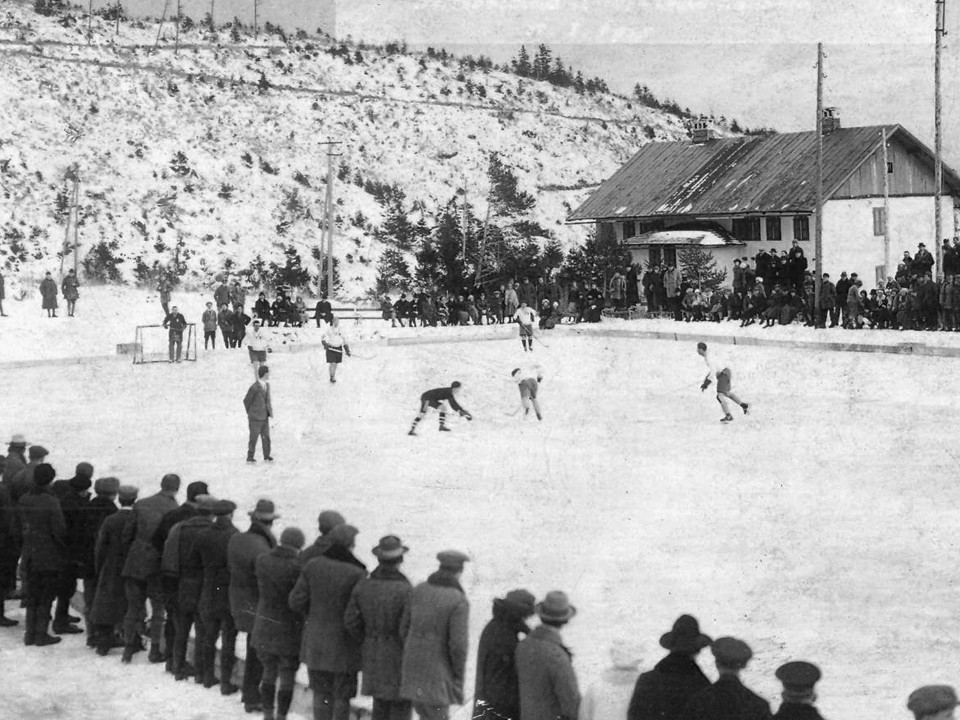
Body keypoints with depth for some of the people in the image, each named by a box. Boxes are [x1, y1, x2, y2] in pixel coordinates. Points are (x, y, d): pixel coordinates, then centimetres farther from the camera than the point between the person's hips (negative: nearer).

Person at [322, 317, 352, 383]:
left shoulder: (340, 330, 6)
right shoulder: (329, 330, -5)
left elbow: (344, 341, 12)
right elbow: (323, 338, -8)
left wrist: (347, 350, 8)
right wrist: (325, 344, -28)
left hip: (339, 349, 4)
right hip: (330, 348, -4)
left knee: (336, 363, 10)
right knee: (332, 363, -11)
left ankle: (333, 376, 24)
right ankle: (331, 377, -2)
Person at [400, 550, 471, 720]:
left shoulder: (419, 590, 1)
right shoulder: (459, 601, -18)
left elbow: (405, 628, 7)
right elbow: (458, 644, -20)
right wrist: (459, 676, -7)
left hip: (415, 667, 6)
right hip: (438, 673, -6)